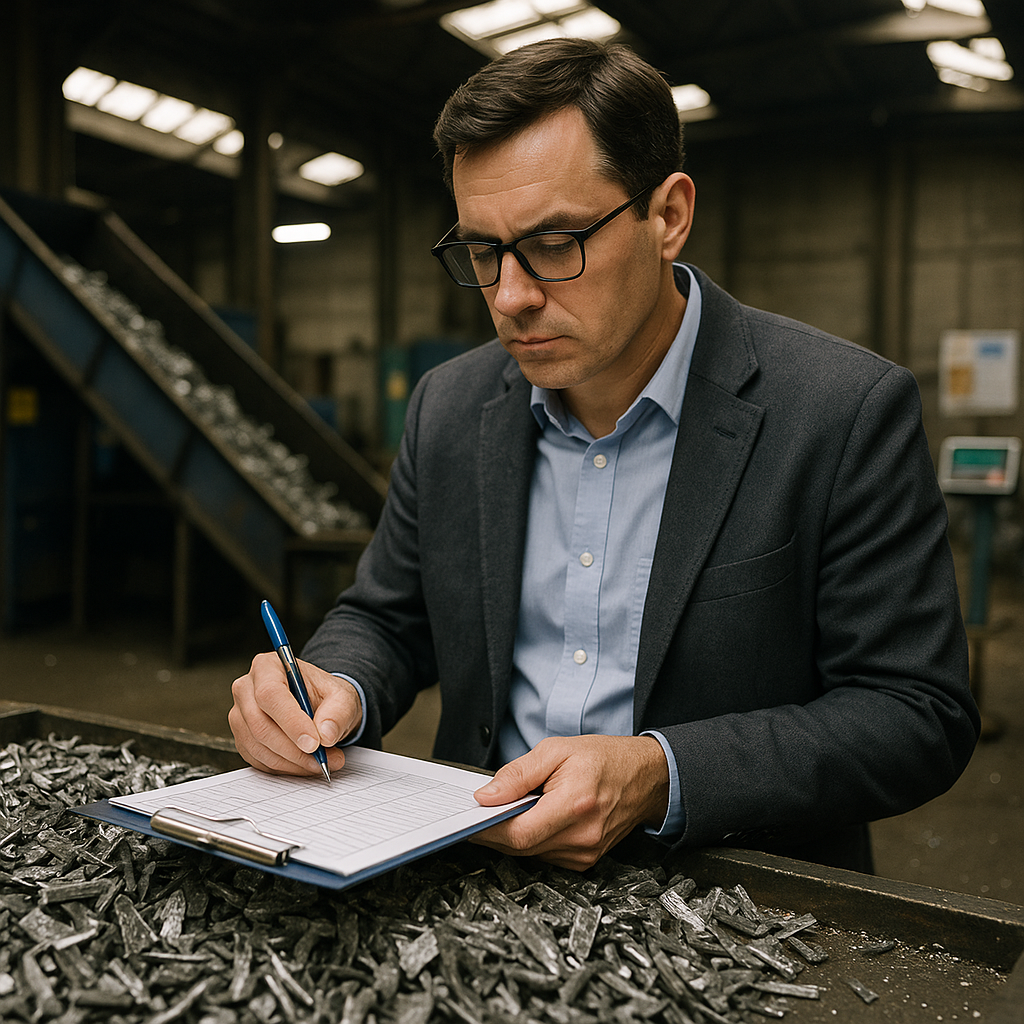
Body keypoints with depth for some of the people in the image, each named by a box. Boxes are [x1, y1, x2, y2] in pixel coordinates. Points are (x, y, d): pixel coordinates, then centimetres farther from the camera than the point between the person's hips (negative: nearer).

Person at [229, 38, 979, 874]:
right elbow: (384, 621, 11)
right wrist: (334, 693, -12)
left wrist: (658, 777, -25)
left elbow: (920, 713, -12)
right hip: (484, 865, 5)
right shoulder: (449, 408, 2)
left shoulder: (851, 413, -13)